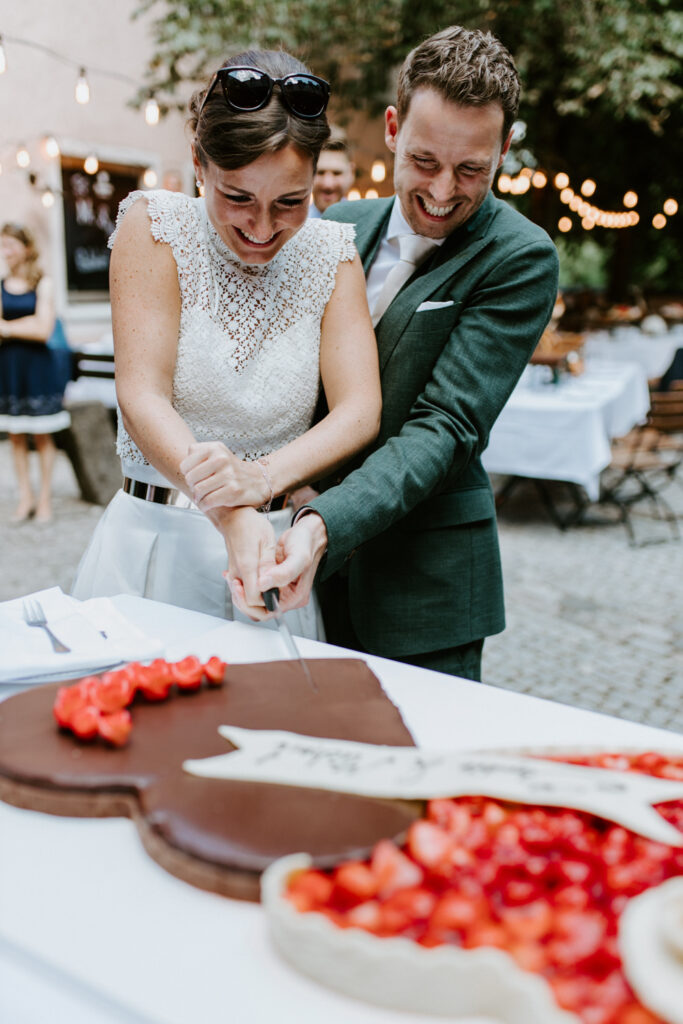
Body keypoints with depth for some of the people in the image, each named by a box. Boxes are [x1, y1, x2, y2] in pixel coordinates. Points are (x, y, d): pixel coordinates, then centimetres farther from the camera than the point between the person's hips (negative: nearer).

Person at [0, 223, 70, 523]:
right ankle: (25, 497, 17)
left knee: (42, 435, 2)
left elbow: (43, 330, -11)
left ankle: (45, 498, 12)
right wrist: (26, 324, -12)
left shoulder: (42, 284, -3)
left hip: (37, 365, -3)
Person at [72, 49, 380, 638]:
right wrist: (228, 516, -33)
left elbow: (360, 410, -10)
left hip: (278, 544, 2)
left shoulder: (331, 252, 0)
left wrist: (261, 479, -30)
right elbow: (141, 396, -16)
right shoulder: (155, 224, -7)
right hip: (152, 547, -1)